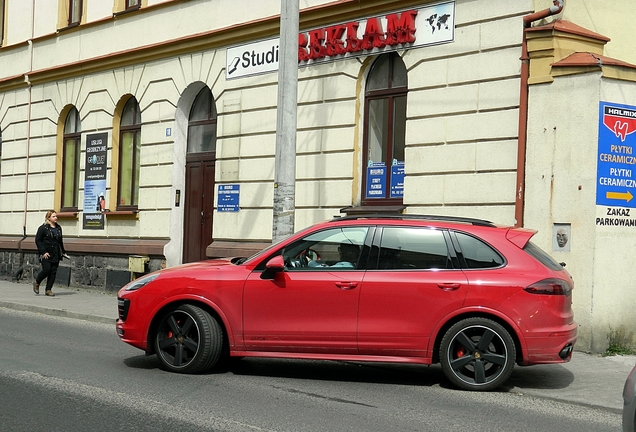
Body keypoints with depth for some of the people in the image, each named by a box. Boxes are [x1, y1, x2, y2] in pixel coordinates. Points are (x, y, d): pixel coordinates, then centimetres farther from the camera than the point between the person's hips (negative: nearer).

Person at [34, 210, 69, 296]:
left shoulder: (58, 228, 13)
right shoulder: (43, 228, -5)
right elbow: (38, 240, -6)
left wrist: (63, 252, 22)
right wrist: (43, 252, -14)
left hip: (56, 254, 6)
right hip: (46, 254, -6)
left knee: (53, 271, 1)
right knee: (46, 269, -12)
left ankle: (48, 289, 8)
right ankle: (36, 283, 13)